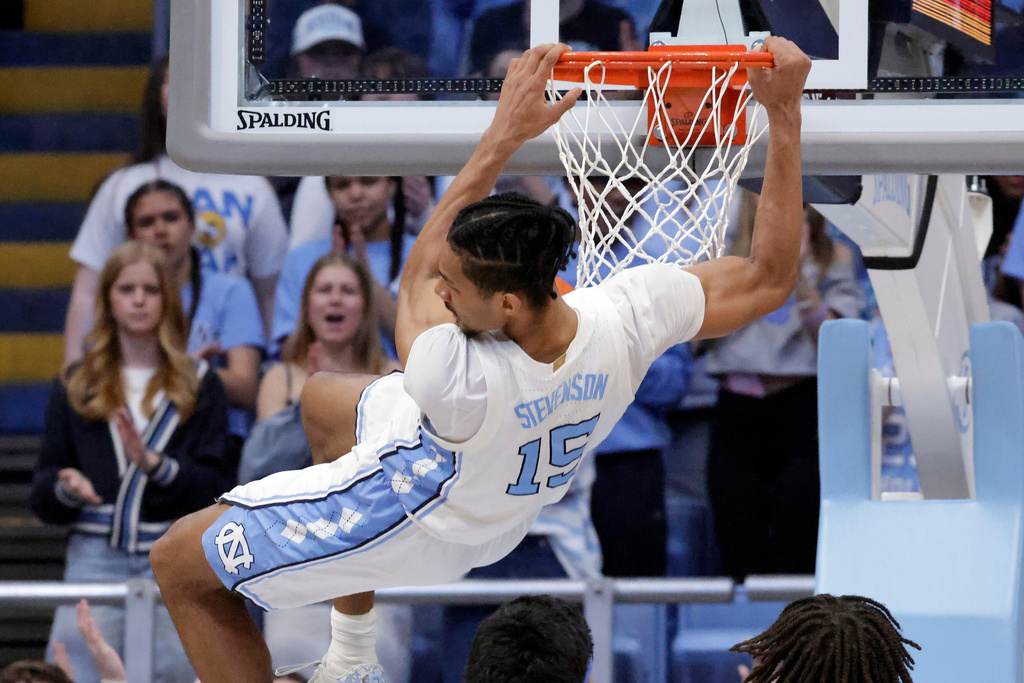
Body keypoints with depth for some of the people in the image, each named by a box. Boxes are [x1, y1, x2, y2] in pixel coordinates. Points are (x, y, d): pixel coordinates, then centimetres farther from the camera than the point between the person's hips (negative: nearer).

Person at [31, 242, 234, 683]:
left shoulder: (198, 386, 12)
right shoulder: (75, 386, 15)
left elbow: (218, 484, 0)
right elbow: (42, 490, 10)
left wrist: (154, 464, -15)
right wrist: (66, 488, -13)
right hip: (95, 558, 0)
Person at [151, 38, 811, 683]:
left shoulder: (462, 384, -47)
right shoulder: (628, 316, -35)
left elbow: (418, 272, -26)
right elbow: (768, 279, -19)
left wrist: (503, 137, -22)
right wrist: (785, 114, -23)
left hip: (418, 522, -7)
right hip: (504, 510, 7)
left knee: (179, 562, 10)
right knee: (322, 398, 35)